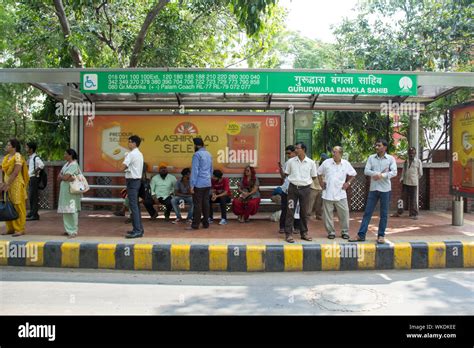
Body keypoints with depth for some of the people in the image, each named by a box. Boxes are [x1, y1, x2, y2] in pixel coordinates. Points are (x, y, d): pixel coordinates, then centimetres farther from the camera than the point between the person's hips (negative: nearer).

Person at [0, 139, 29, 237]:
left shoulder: (18, 157, -11)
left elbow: (16, 172, -18)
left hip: (16, 184, -7)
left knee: (18, 207, -2)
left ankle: (20, 229, 3)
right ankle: (10, 228, 17)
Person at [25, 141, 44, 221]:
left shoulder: (36, 158, -15)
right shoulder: (29, 158, 14)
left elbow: (42, 165, -33)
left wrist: (36, 171, -22)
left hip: (34, 178, -10)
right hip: (30, 178, 10)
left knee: (33, 197, -8)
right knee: (30, 196, 15)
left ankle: (34, 215, -3)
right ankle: (32, 213, 25)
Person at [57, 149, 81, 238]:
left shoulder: (74, 165, -11)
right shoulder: (66, 164, 16)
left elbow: (65, 177, -19)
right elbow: (59, 178, 9)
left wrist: (61, 176, 2)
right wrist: (67, 178, -9)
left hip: (71, 191, -8)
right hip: (64, 190, 8)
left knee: (72, 210, -6)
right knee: (65, 211, 10)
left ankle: (73, 231, -2)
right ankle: (68, 230, 18)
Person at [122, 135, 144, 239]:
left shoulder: (131, 154, -14)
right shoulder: (140, 154, 16)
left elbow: (123, 167, -20)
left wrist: (125, 168, -1)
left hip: (132, 181, -10)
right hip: (138, 180, 10)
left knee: (133, 206, -9)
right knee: (136, 206, 14)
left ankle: (137, 231, -9)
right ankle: (139, 228, 19)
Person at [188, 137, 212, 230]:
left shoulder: (197, 154, -11)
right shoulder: (209, 154, 14)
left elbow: (194, 170, -15)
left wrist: (192, 185, -14)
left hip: (199, 184, -7)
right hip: (208, 183, 7)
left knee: (197, 204, -3)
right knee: (205, 203, 10)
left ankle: (195, 225, 1)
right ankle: (206, 223, 14)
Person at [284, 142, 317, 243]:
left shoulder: (311, 162, 0)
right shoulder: (290, 161, 0)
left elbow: (314, 177, 10)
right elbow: (286, 174, 11)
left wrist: (305, 180, 6)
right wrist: (295, 179, 6)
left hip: (305, 188, 1)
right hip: (293, 188, 0)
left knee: (304, 212, 10)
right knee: (290, 211, -2)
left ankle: (304, 233, 23)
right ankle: (288, 234, 4)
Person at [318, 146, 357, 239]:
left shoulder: (346, 164, 2)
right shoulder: (326, 162, 0)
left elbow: (353, 175, 15)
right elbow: (319, 173, 13)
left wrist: (348, 183, 3)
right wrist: (321, 183, 4)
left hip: (341, 194, 0)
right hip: (328, 194, 0)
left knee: (344, 213, 2)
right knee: (328, 214, 4)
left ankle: (345, 232, 18)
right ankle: (331, 232, 18)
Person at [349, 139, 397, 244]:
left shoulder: (391, 158, 0)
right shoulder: (371, 158, 6)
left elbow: (394, 172, -11)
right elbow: (366, 171, -4)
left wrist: (382, 175, -22)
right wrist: (377, 173, -17)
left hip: (385, 189, -2)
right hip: (373, 189, 2)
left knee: (384, 214, 5)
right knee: (367, 212, 3)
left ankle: (381, 235, 16)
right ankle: (361, 235, 6)